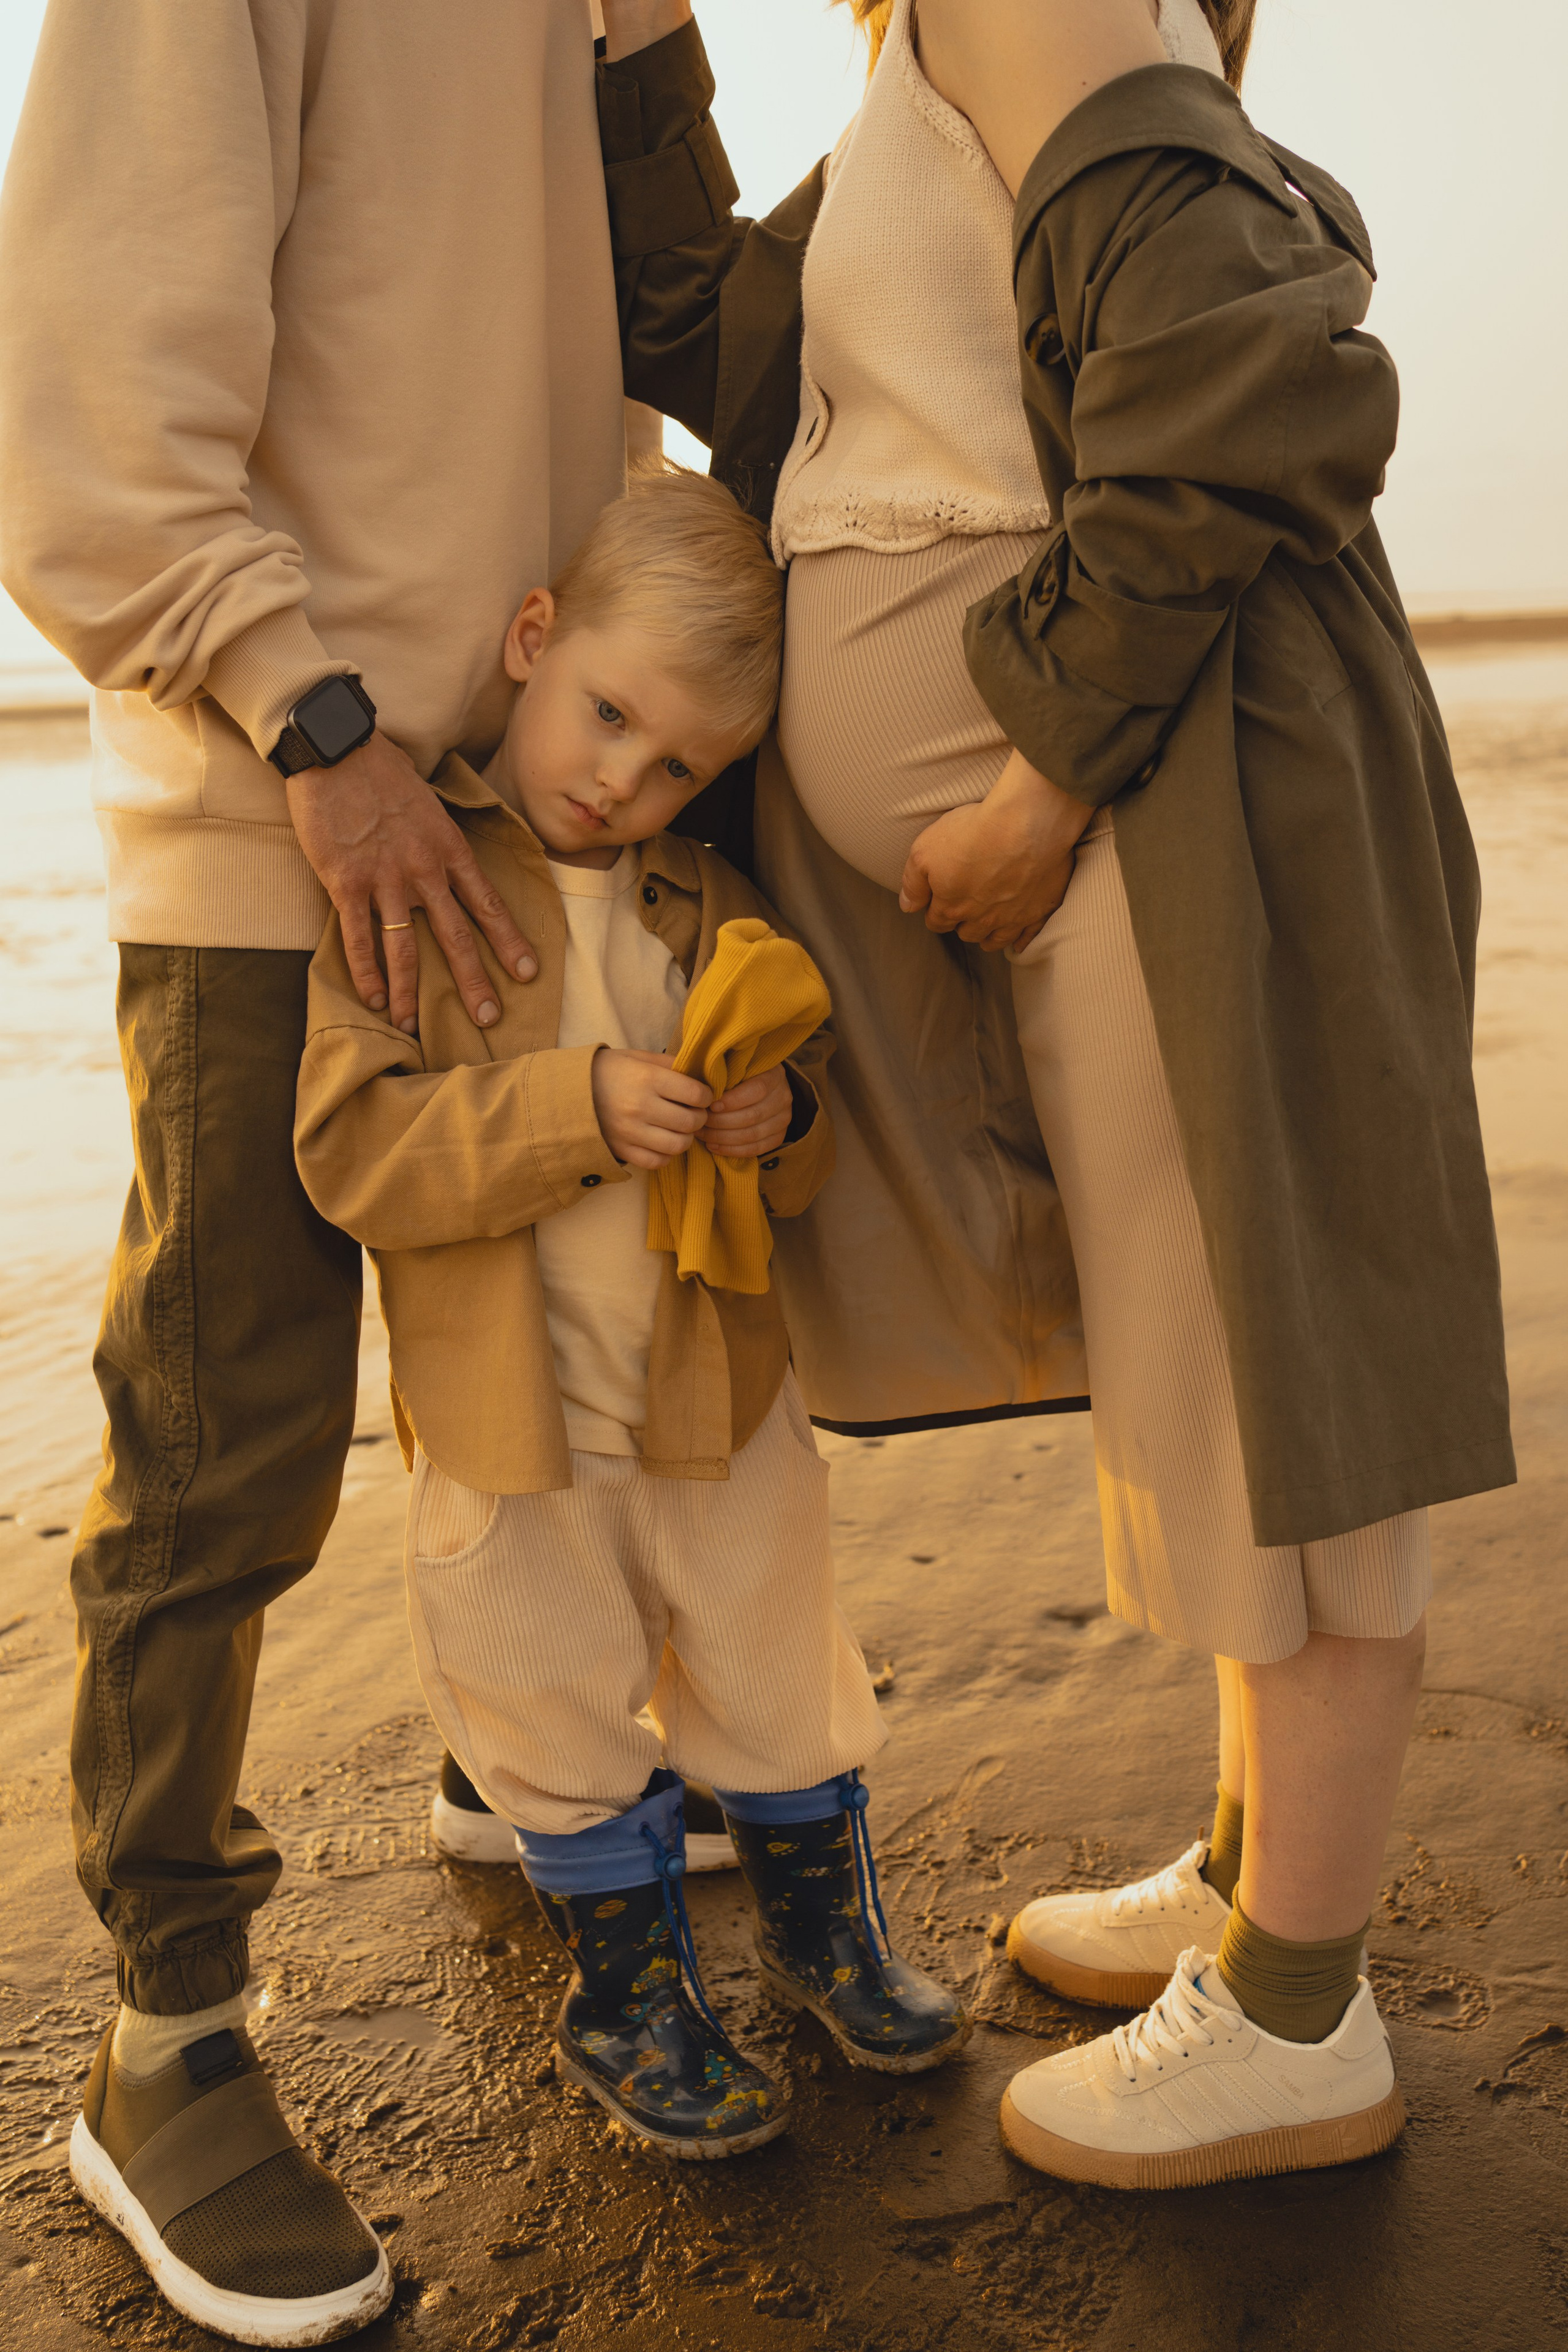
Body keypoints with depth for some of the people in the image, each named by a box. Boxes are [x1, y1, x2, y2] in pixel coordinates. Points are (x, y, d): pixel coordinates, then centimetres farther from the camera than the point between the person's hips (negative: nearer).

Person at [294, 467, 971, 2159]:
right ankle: (629, 1994, 36)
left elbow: (802, 1159, 11)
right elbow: (353, 1147, -20)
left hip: (718, 1390, 4)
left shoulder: (703, 902, 3)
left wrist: (778, 1123, -13)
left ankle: (824, 1928, 44)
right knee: (562, 1733, 12)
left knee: (780, 1688, 18)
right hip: (509, 1419, -4)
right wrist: (579, 1109, -29)